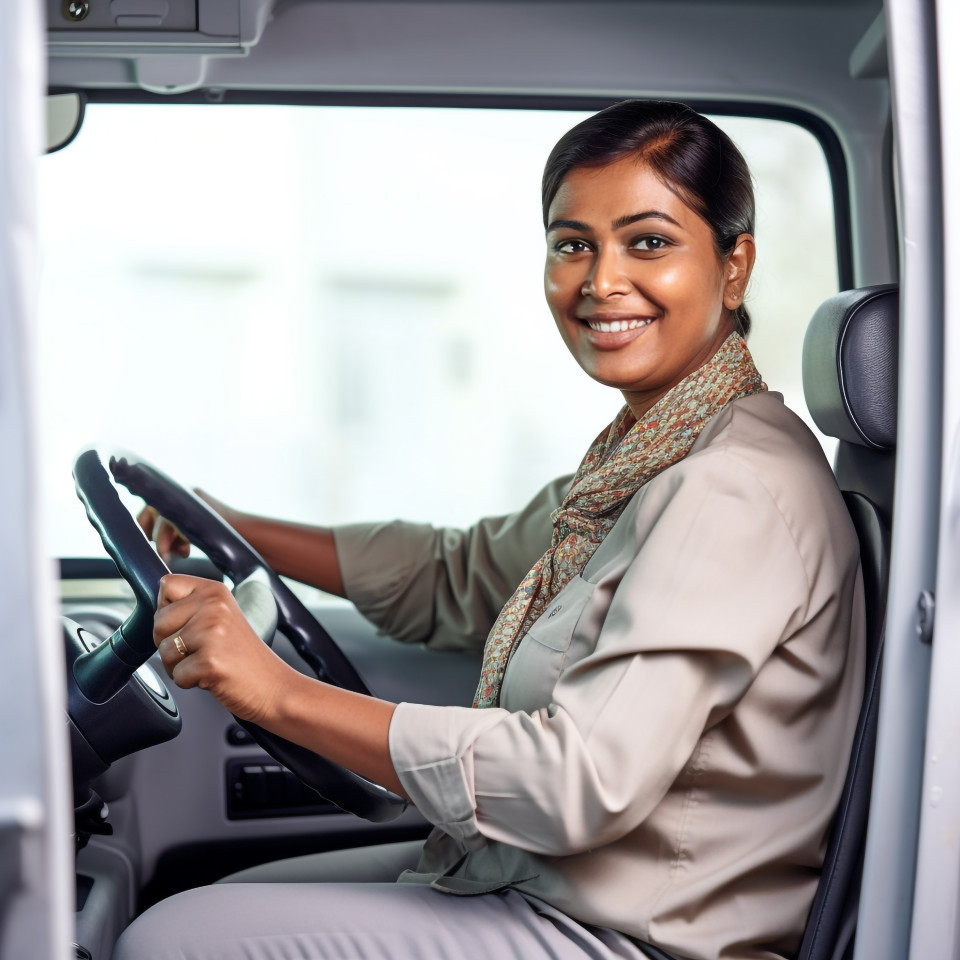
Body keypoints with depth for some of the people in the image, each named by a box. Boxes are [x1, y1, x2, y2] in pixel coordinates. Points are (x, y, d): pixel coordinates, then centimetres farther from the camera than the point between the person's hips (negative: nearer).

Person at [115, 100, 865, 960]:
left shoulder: (737, 491, -23)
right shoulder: (643, 456, 7)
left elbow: (586, 781, -30)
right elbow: (461, 575, 19)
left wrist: (281, 692, -27)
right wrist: (228, 530, 13)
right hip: (541, 881, 9)